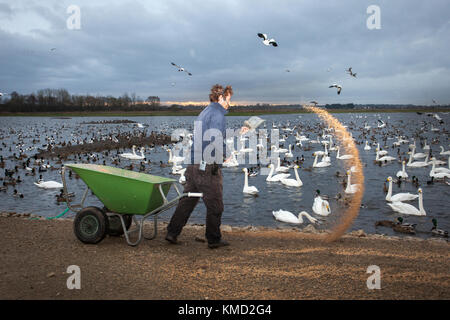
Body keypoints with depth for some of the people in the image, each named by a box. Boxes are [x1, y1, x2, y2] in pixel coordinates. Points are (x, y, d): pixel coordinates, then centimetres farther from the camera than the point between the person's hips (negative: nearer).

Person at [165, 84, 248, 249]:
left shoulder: (203, 113, 19)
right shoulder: (217, 114, -11)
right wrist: (225, 155, -7)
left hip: (193, 165, 9)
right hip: (209, 167, -9)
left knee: (187, 201, 14)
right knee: (215, 205, 5)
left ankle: (172, 233, 15)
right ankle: (214, 239, 15)